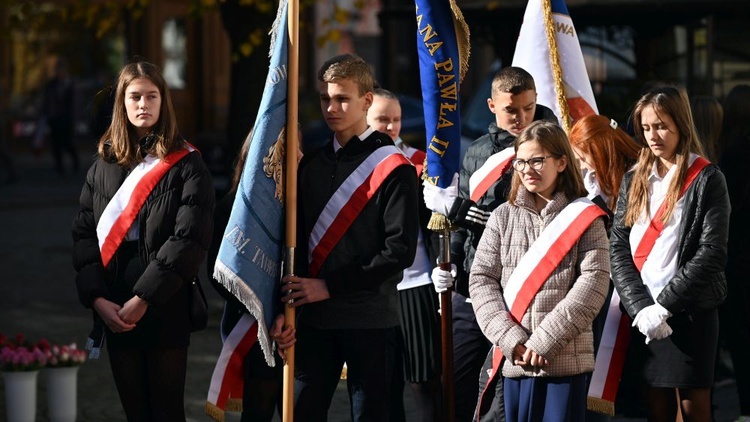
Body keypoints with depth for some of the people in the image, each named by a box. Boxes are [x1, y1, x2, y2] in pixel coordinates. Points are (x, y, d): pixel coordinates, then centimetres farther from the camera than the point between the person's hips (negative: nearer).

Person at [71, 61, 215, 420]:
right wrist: (97, 299, -9)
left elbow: (190, 239, -12)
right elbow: (83, 233, 6)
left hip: (166, 312, -4)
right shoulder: (104, 164, 11)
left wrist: (143, 299, -18)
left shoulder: (186, 165, -2)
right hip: (114, 313, 4)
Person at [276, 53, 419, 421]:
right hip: (314, 319, 5)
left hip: (370, 321, -5)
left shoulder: (393, 167, -6)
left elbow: (400, 250, -13)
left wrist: (329, 287, -13)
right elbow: (296, 240, 14)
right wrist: (287, 307, 2)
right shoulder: (312, 165, 12)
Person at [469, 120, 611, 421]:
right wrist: (512, 340, -10)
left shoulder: (585, 218, 1)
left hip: (567, 359, -2)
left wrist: (544, 341, -14)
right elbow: (481, 280, 4)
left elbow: (594, 283, -8)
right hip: (514, 359, 3)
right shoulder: (503, 217, 9)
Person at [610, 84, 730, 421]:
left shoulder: (707, 180, -2)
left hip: (690, 314, -4)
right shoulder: (635, 181, 12)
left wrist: (664, 304, -15)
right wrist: (640, 306, -10)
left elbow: (712, 253, -10)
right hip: (643, 315, 4)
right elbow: (618, 248, 5)